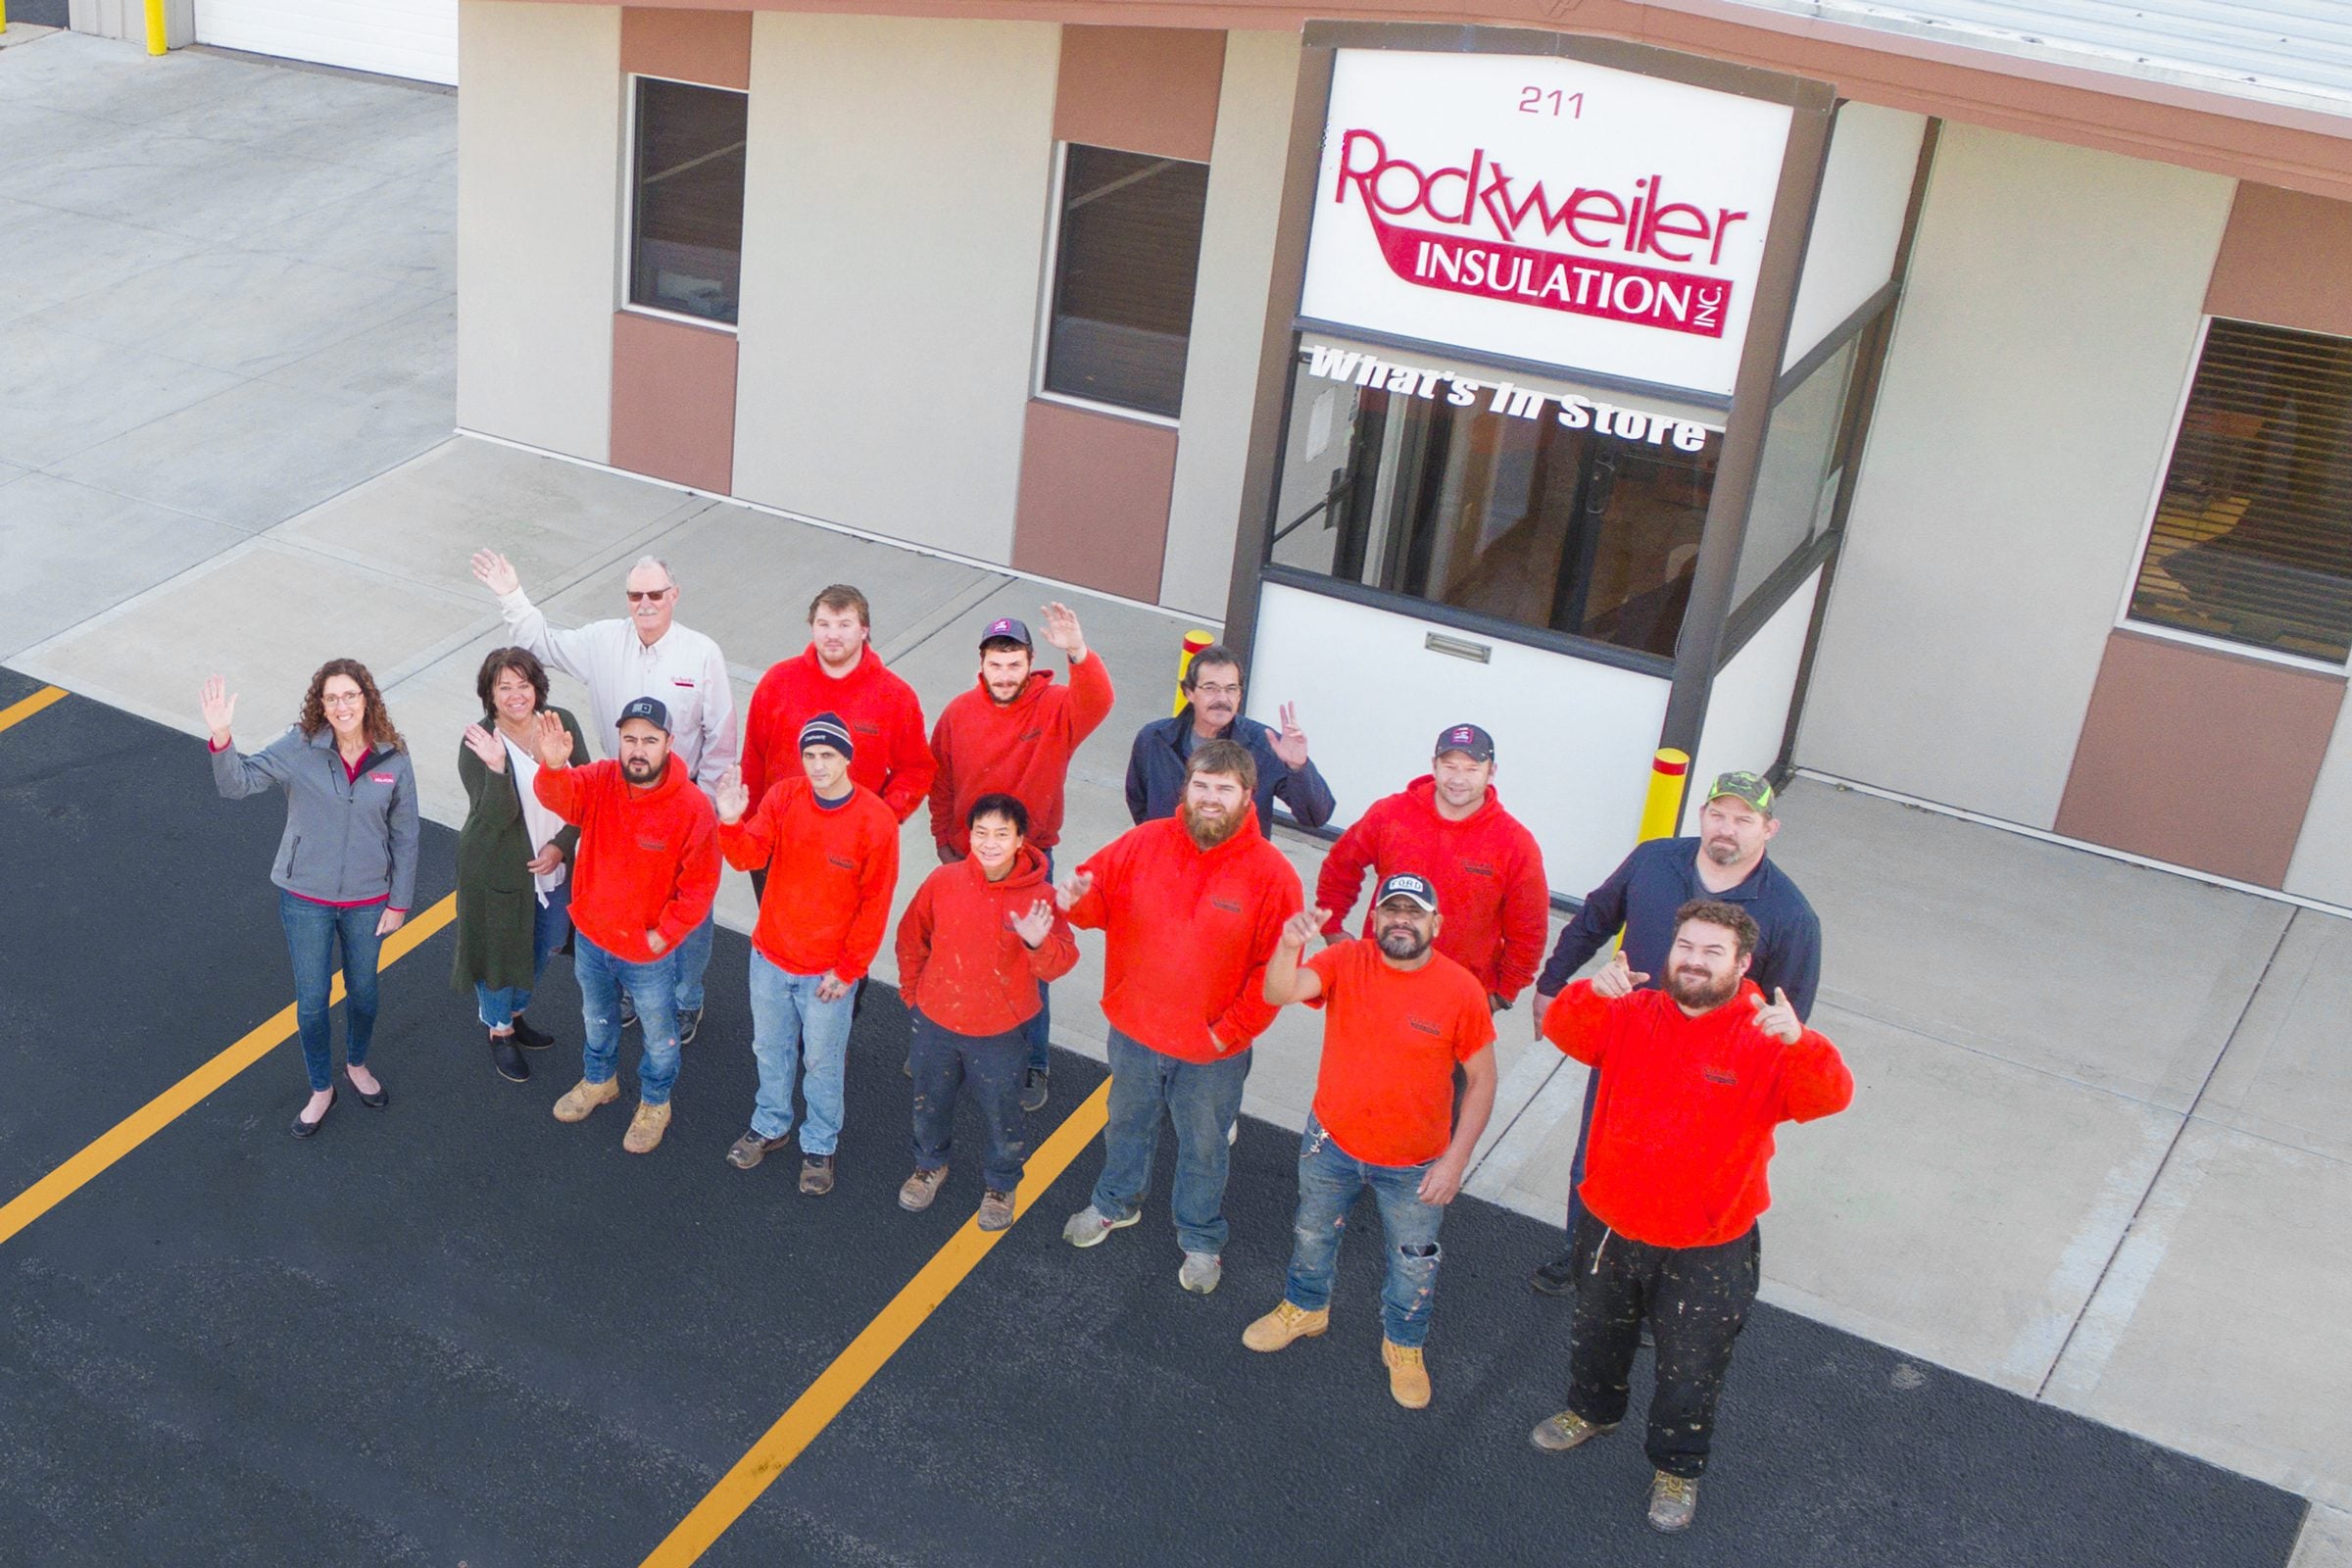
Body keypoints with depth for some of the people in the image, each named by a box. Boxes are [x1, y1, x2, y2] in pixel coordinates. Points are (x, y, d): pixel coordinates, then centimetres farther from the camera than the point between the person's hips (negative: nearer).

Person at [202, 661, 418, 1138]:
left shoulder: (393, 759, -10)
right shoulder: (298, 749, -15)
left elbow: (404, 836, -2)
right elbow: (237, 784, -23)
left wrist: (399, 902, 0)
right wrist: (221, 738, -42)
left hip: (368, 901, 1)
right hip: (306, 900, -1)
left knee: (363, 991, 20)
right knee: (312, 1000, 11)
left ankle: (357, 1065, 48)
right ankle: (321, 1090, 32)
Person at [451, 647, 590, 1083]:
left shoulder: (562, 723, -10)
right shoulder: (477, 744, -21)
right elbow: (496, 817, -28)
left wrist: (560, 845, -13)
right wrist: (496, 767, -44)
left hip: (553, 865, 5)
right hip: (498, 871, -5)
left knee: (545, 945, 23)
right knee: (501, 950, 13)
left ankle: (515, 1012, 50)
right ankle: (500, 1031, 39)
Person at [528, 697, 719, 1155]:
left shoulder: (693, 808, -23)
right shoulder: (599, 782, -15)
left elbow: (700, 885, -17)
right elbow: (559, 796, -36)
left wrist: (663, 935, -17)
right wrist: (553, 767, -58)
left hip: (651, 951, -3)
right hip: (591, 938, 3)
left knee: (658, 1033, 20)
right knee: (597, 1018, 29)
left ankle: (655, 1104, 46)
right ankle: (598, 1081, 57)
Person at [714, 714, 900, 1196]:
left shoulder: (876, 821, -19)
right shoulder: (782, 798, -9)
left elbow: (875, 903, -13)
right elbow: (749, 856, -17)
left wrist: (847, 970, -11)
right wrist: (731, 821, -38)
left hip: (829, 971, -3)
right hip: (770, 956, 3)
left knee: (822, 1062, 14)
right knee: (771, 1049, 22)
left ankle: (820, 1145, 34)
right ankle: (770, 1125, 44)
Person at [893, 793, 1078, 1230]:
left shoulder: (1039, 897, -18)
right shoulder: (943, 881, -13)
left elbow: (1061, 963, -23)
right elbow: (912, 937, 3)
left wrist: (1039, 944, -43)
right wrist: (912, 991, 7)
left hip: (1000, 1033, -2)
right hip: (935, 1022, 2)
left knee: (1000, 1116, 15)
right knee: (930, 1104, 24)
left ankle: (1000, 1186, 43)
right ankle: (930, 1166, 53)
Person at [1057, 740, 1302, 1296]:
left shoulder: (1271, 874, -18)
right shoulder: (1144, 843, -11)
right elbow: (1100, 892, 1)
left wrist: (1229, 1032, -15)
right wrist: (1076, 899, -23)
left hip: (1213, 1051, -3)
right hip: (1134, 1032, 3)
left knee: (1203, 1147, 18)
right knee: (1127, 1124, 27)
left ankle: (1202, 1240, 42)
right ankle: (1116, 1202, 54)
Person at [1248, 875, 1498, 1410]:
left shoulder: (1462, 990, -20)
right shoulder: (1346, 963, -16)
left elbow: (1483, 1079, -11)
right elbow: (1278, 993, -31)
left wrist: (1456, 1160, -14)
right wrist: (1290, 946, -53)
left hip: (1415, 1165, -2)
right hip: (1331, 1143, 2)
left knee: (1414, 1263, 18)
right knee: (1313, 1234, 26)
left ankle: (1404, 1345, 46)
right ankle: (1305, 1307, 56)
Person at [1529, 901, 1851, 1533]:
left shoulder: (1765, 1042, -18)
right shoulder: (1633, 1015, -7)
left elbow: (1829, 1096, -33)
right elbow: (1566, 1032, -20)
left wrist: (1799, 1043, -54)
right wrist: (1593, 992, -41)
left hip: (1707, 1251, -3)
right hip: (1610, 1226, 4)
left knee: (1691, 1368, 15)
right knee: (1598, 1331, 29)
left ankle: (1677, 1466, 42)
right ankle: (1593, 1410, 59)